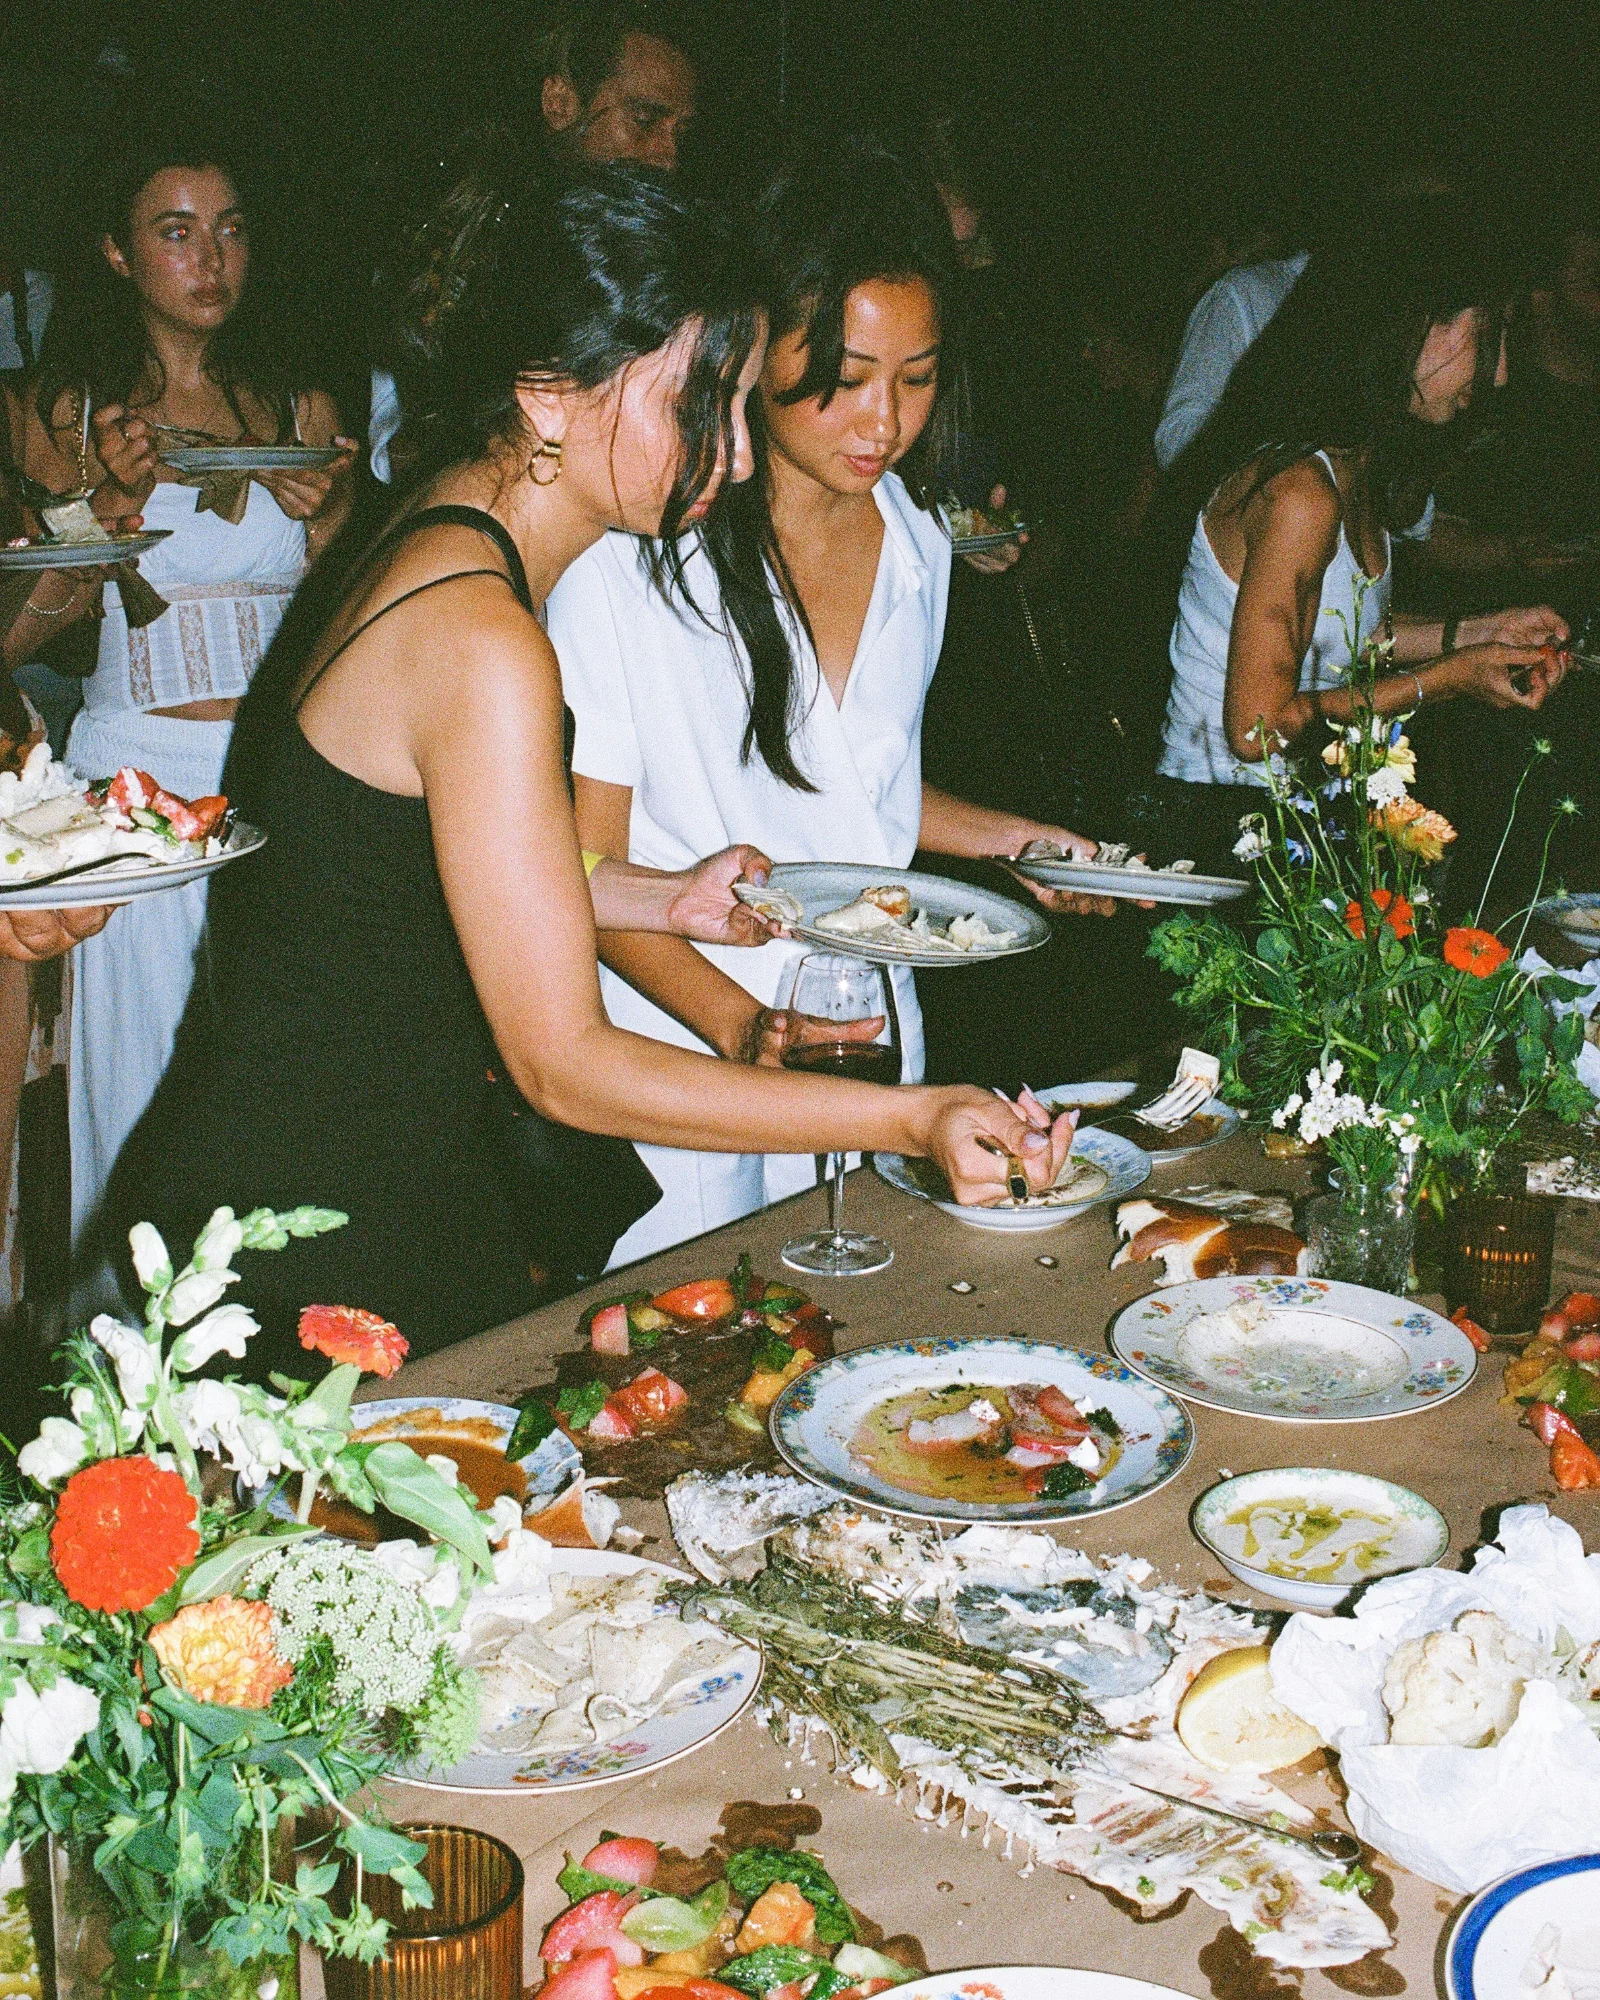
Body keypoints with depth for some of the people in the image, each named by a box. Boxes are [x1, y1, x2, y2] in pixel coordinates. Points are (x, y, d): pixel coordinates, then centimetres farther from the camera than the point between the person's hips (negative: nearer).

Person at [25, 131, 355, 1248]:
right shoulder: (70, 412, 5)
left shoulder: (304, 414, 10)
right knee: (151, 1066, 1)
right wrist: (116, 503, -10)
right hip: (139, 773, -1)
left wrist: (323, 520, -4)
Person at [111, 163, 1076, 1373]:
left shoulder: (442, 542, 4)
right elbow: (565, 1066, -25)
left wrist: (660, 901, 4)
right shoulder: (481, 643, -26)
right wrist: (907, 1120, -25)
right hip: (320, 1250, -9)